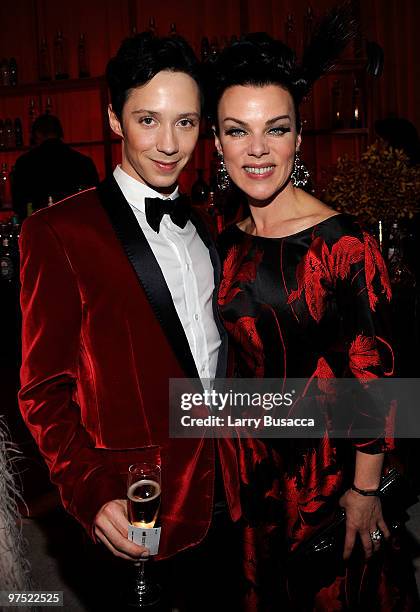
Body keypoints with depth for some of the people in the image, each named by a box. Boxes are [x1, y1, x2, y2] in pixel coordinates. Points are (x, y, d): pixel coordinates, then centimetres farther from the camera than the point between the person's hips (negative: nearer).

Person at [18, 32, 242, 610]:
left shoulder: (204, 226, 9)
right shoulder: (57, 232, -11)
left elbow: (215, 345, 11)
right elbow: (44, 389, -11)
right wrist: (92, 493, -22)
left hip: (222, 489, 6)